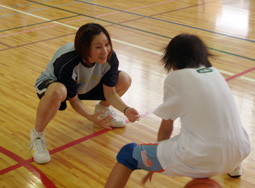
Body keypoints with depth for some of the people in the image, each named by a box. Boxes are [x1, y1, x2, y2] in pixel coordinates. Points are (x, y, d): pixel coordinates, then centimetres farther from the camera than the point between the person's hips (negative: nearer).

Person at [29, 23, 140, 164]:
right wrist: (91, 117, -41)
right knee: (57, 92, -45)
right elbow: (73, 99, -26)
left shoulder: (110, 57, -25)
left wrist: (126, 109, -31)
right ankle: (37, 136, -19)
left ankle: (102, 110, 22)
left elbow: (109, 92, -14)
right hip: (53, 83, -6)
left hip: (85, 86, 6)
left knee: (124, 80, -8)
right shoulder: (66, 63, -39)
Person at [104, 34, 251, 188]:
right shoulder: (214, 72, 14)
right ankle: (233, 167, 52)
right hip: (239, 153, 6)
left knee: (128, 153, 7)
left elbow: (166, 128, 7)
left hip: (200, 160, -6)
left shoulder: (175, 78, -1)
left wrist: (156, 164, 25)